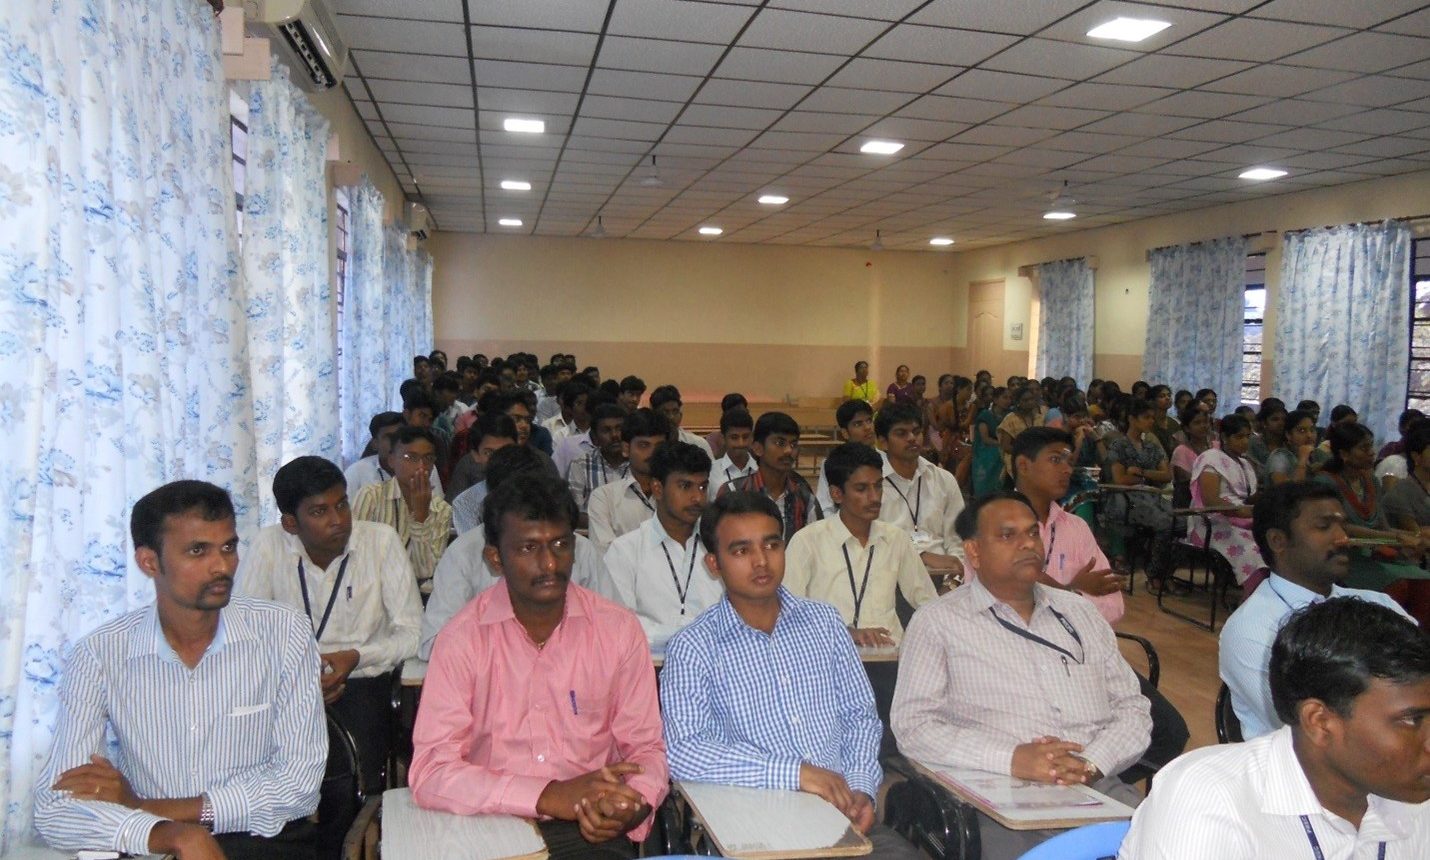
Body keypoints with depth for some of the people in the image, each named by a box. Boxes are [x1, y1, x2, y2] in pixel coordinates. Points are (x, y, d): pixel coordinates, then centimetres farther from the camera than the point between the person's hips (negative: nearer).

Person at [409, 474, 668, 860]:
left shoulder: (619, 629, 0)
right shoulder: (462, 639, -5)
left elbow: (646, 748, 6)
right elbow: (430, 772, -10)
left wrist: (632, 806, -16)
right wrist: (549, 795, -20)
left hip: (592, 829, 1)